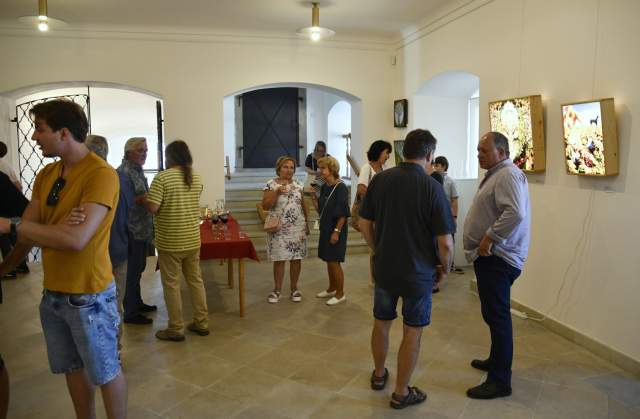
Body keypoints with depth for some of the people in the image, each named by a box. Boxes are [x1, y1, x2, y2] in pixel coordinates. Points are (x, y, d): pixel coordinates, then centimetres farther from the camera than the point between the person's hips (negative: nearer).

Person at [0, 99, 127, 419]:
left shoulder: (101, 174, -20)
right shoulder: (46, 175, 5)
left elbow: (76, 238, -28)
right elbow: (28, 232, 7)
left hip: (88, 295, -7)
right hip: (52, 293, 7)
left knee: (105, 371, 10)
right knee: (73, 368, 21)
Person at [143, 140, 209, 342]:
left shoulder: (162, 177, -14)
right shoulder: (197, 178, 4)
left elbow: (153, 207, -17)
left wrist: (145, 198, 3)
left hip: (170, 241, -5)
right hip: (193, 239, 6)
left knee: (171, 284, 5)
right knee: (196, 280, 15)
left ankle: (176, 329, 14)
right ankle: (202, 323, 23)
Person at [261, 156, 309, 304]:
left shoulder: (297, 185, 7)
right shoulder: (271, 185, -4)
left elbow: (304, 205, 13)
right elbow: (265, 205, -12)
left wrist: (306, 224, 11)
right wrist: (277, 191, -22)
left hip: (297, 228, 3)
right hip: (279, 229, -3)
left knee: (296, 259, 7)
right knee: (279, 260, 2)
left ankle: (294, 288, 21)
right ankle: (277, 290, 17)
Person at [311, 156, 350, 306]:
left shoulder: (340, 188, -16)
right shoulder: (324, 187, 6)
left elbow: (343, 213, -18)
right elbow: (320, 209, 11)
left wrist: (336, 231, -19)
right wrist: (313, 197, -3)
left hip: (336, 230, -8)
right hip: (325, 228, 8)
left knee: (334, 262, 0)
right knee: (328, 261, 17)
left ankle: (340, 294, 13)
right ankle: (332, 289, 32)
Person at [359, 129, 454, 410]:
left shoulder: (380, 180, -6)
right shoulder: (431, 186, -17)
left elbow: (364, 224, 1)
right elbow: (444, 241, -16)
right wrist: (445, 266, 3)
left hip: (384, 268, 4)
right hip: (418, 272, -4)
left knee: (381, 323, 22)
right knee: (412, 333, 12)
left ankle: (379, 375, 42)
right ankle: (401, 393, 24)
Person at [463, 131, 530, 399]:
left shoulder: (508, 175, -15)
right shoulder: (496, 174, 18)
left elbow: (515, 213, -30)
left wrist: (490, 238, -23)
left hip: (497, 259, -11)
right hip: (489, 257, 11)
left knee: (497, 316, -6)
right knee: (493, 314, 20)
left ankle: (500, 381, 3)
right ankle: (496, 361, 36)